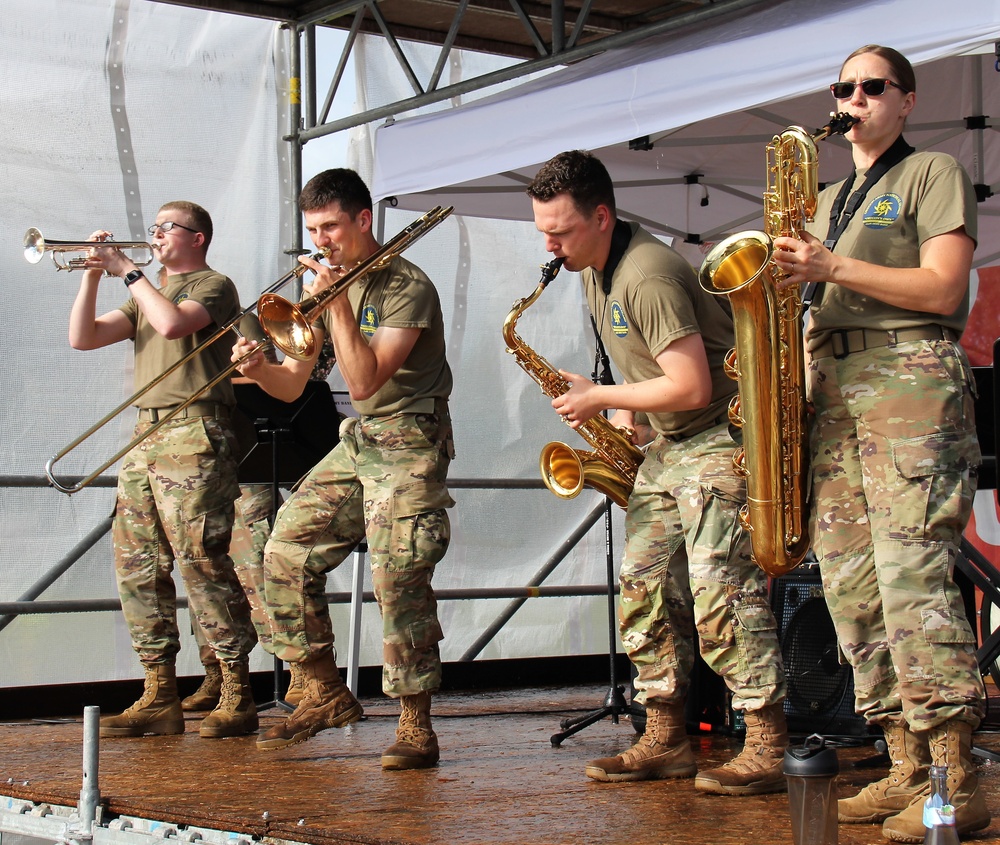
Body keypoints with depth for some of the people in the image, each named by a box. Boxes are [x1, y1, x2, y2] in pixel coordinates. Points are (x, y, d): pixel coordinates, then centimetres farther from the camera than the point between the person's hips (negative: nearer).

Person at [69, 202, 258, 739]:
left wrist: (129, 271, -7)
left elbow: (172, 323, -18)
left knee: (202, 562, -11)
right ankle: (159, 698, 8)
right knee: (137, 566, 3)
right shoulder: (148, 295, 26)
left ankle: (237, 696, -6)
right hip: (144, 437, 8)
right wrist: (93, 274, 6)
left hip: (193, 436, -8)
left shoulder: (213, 286, 2)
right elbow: (82, 338, 16)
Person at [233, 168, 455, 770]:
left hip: (409, 443, -8)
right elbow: (293, 385, 8)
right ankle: (327, 694, 15)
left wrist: (338, 302, -21)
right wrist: (258, 369, -13)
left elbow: (364, 382, -23)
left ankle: (416, 727, -8)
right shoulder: (326, 283, 10)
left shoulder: (407, 288, -13)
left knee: (398, 578, -16)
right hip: (358, 442, 8)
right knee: (287, 551, 2)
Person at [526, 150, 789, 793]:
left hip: (720, 437, -10)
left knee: (721, 590, -15)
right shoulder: (595, 270, 10)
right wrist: (623, 423, 8)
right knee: (644, 588, 6)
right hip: (666, 445, 10)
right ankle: (666, 740, 12)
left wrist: (598, 397, -16)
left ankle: (769, 749, -11)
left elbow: (691, 387, -26)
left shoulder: (648, 277, -23)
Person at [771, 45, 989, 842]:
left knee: (910, 572, -18)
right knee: (848, 578, -1)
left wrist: (832, 267, -13)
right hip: (832, 385, 7)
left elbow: (943, 290, -8)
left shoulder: (934, 173, 5)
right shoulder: (829, 200, 26)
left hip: (912, 377, -7)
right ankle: (907, 766, 4)